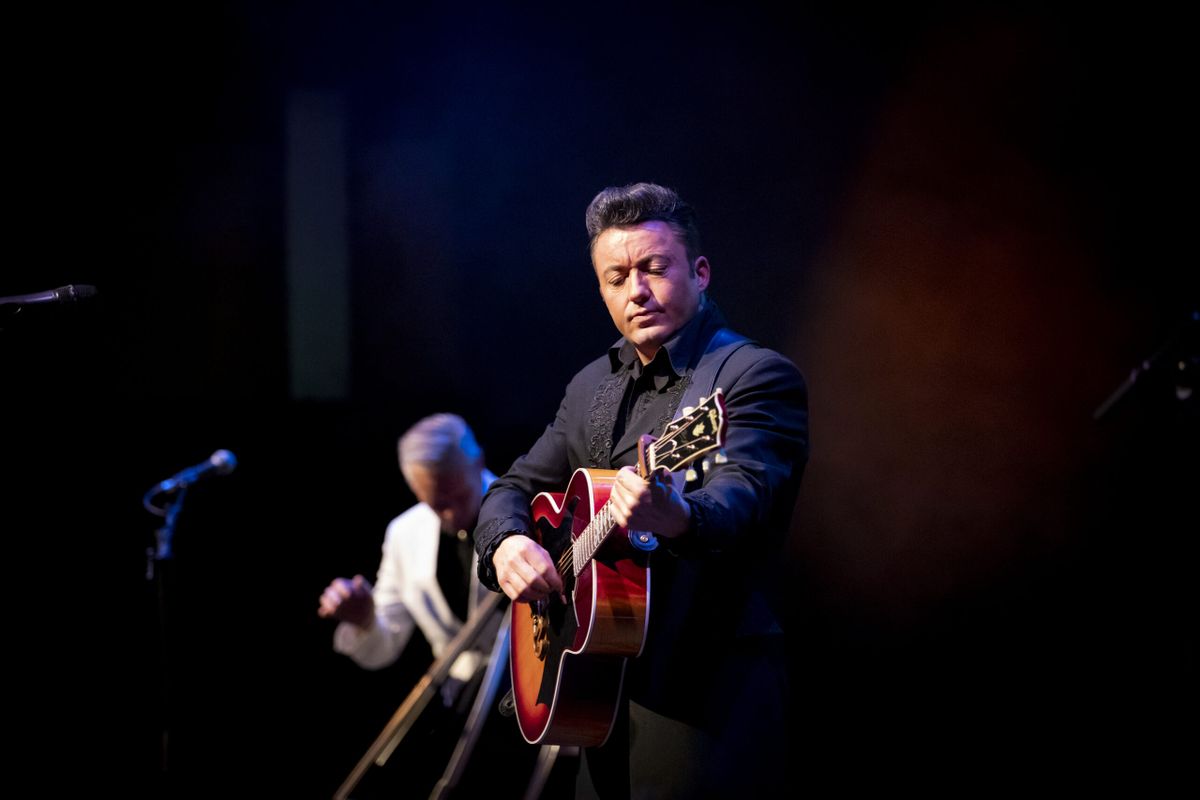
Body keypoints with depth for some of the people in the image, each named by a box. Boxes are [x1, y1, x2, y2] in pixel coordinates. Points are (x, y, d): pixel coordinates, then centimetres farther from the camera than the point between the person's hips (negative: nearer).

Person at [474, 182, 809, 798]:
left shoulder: (757, 376, -9)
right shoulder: (593, 386, 15)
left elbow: (740, 493, -26)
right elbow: (516, 487, 18)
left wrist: (674, 517, -49)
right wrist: (506, 543, -7)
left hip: (707, 697, -7)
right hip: (601, 690, 7)